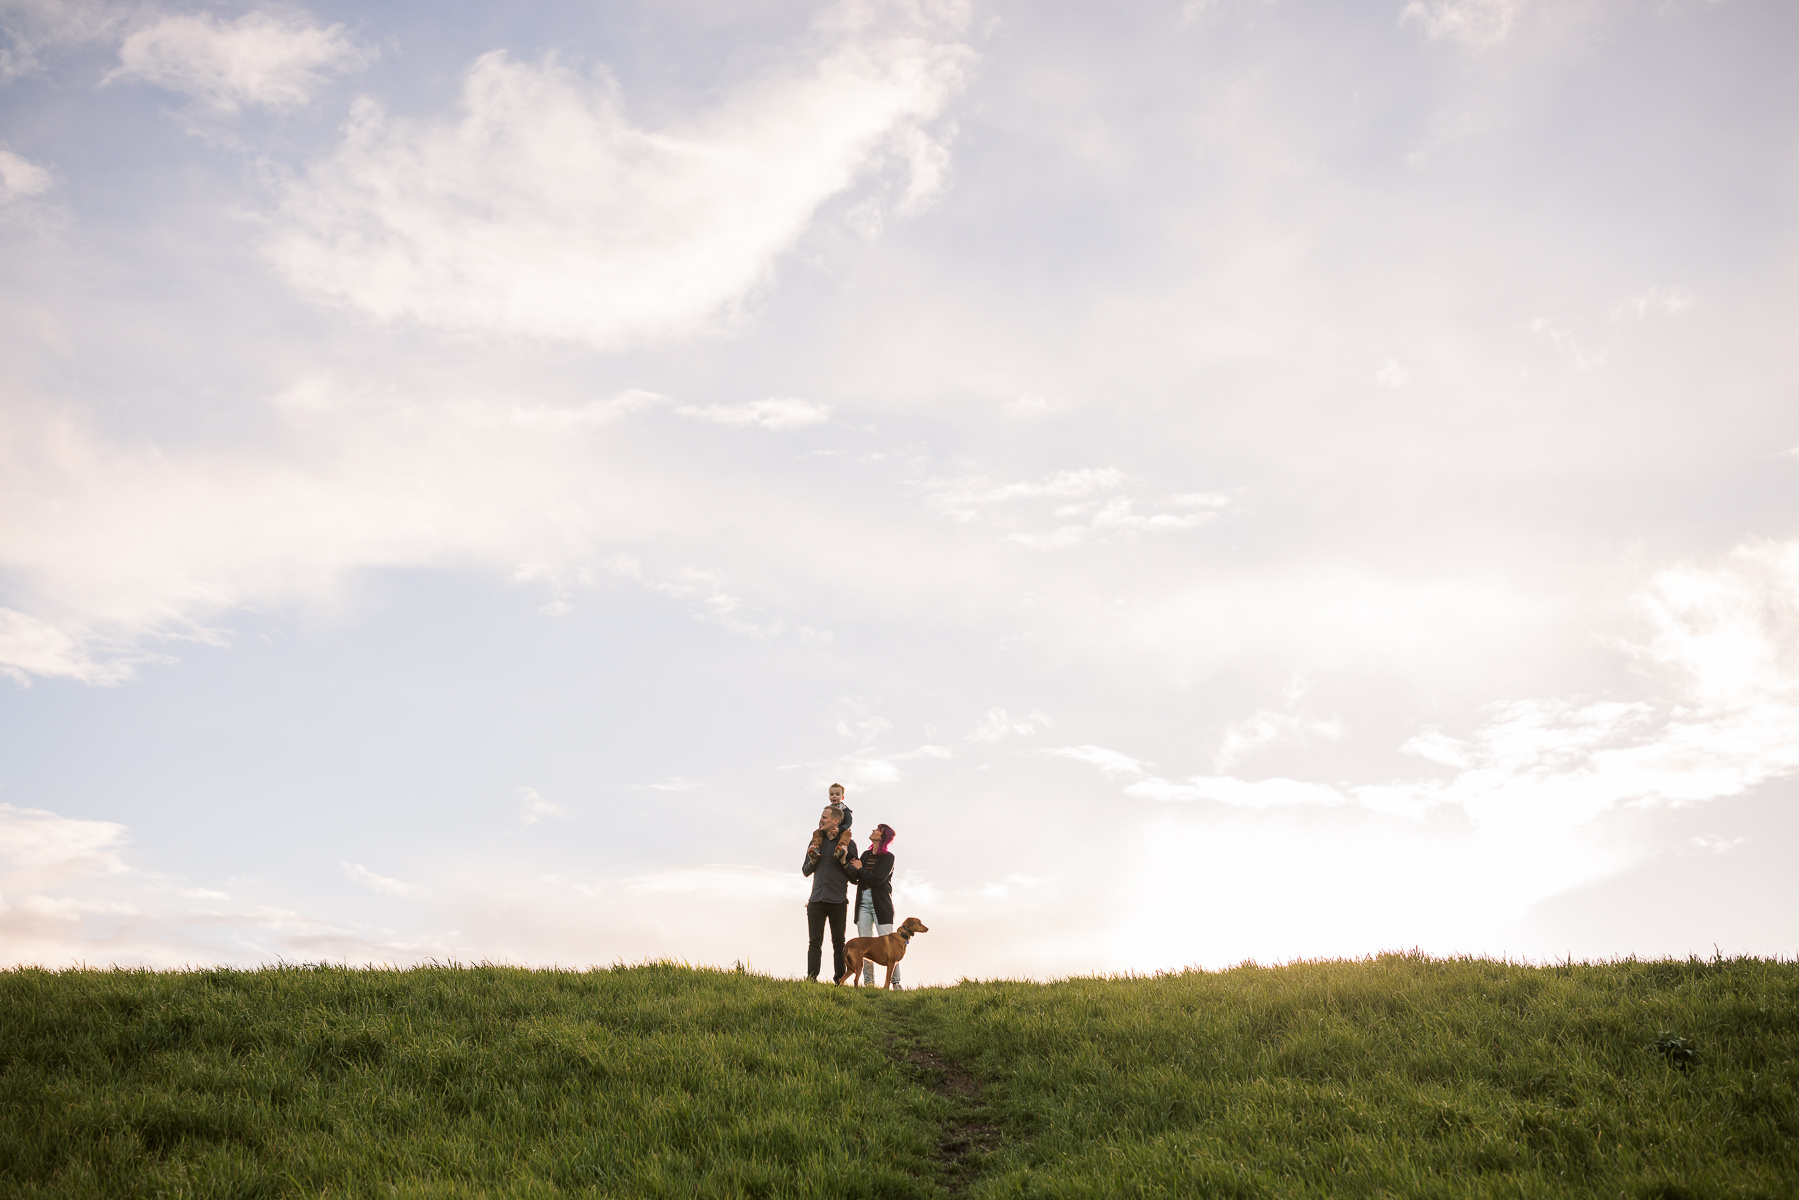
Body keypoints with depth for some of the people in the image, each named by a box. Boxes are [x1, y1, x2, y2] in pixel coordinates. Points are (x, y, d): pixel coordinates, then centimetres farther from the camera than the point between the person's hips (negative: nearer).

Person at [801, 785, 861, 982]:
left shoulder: (847, 843, 1)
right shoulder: (816, 841, 13)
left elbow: (856, 877, 1)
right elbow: (805, 871, 19)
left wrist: (844, 862, -14)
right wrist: (812, 861, -1)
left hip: (838, 900, -3)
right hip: (817, 899, 3)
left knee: (838, 943, 2)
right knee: (814, 942, 1)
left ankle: (839, 980, 5)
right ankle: (811, 979, 2)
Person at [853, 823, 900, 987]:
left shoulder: (888, 857, -3)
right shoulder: (866, 854, 14)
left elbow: (877, 879, -16)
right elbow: (855, 879, 10)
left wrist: (860, 870, -4)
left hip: (881, 904, -5)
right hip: (863, 901, 5)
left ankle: (896, 982, -4)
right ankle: (868, 983, 2)